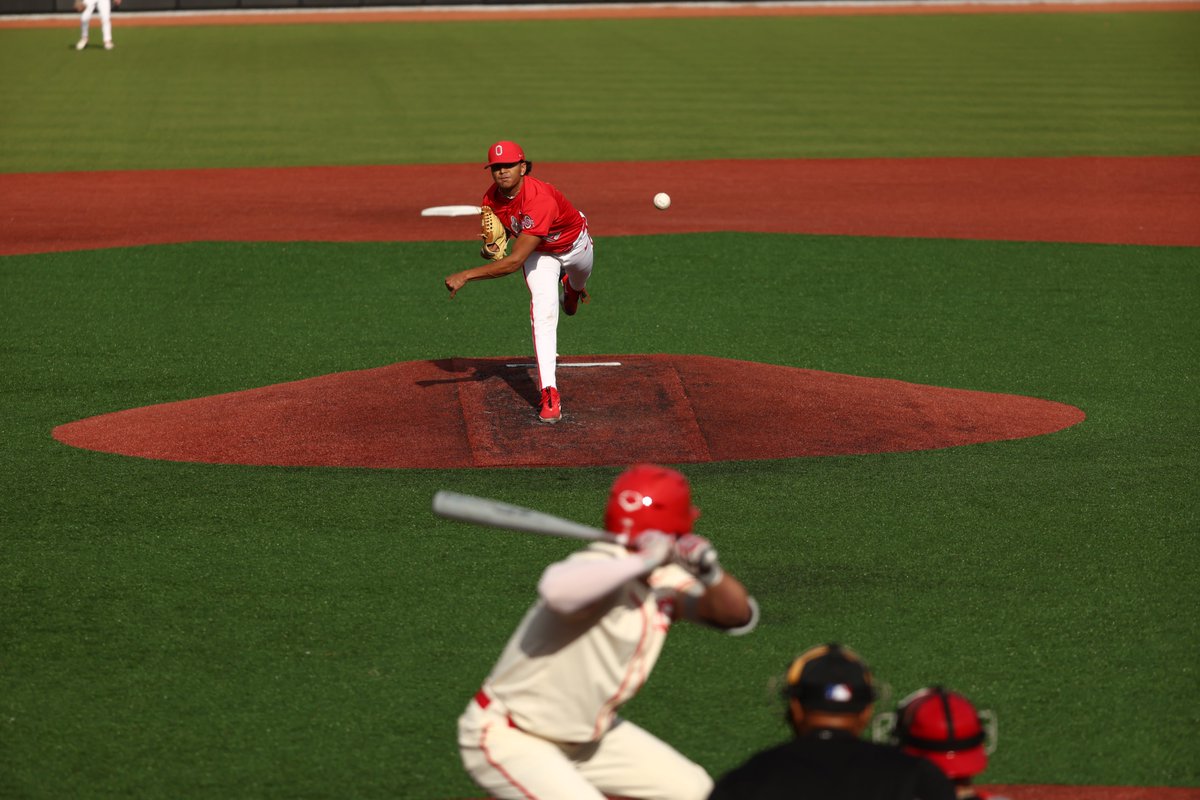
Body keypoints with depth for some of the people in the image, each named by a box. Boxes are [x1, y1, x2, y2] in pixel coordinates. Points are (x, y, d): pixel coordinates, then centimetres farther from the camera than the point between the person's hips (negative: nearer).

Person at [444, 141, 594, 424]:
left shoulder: (539, 200, -46)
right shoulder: (491, 199, -25)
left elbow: (515, 261, -49)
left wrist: (466, 276, -51)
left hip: (574, 244, -2)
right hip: (539, 252, 2)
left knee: (580, 279, 30)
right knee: (543, 312, -17)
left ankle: (573, 287, 71)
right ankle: (549, 394, -21)